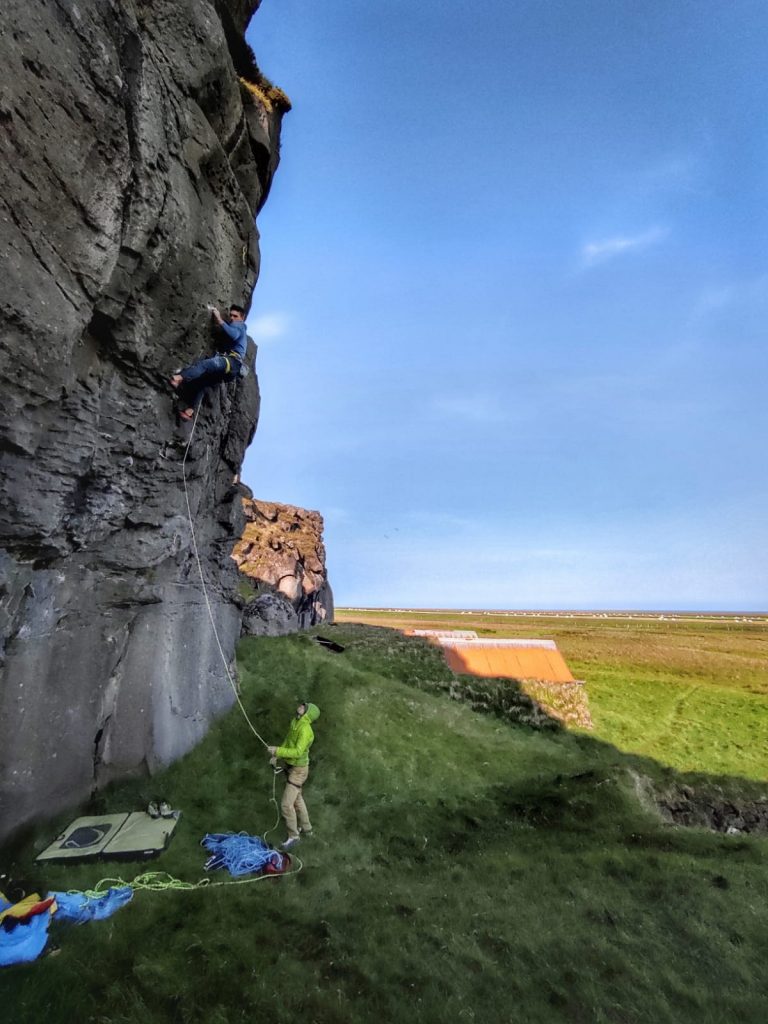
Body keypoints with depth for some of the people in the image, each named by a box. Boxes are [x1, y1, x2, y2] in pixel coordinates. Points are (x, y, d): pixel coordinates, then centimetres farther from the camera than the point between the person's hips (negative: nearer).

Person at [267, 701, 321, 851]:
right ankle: (306, 828, 41)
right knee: (297, 799, 23)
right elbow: (288, 741, 10)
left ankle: (293, 836, 15)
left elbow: (298, 752, -37)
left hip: (298, 770, -9)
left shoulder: (305, 730, -29)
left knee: (286, 804, -5)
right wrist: (277, 755, 2)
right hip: (289, 766, 9)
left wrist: (278, 751, -35)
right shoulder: (294, 721, -3)